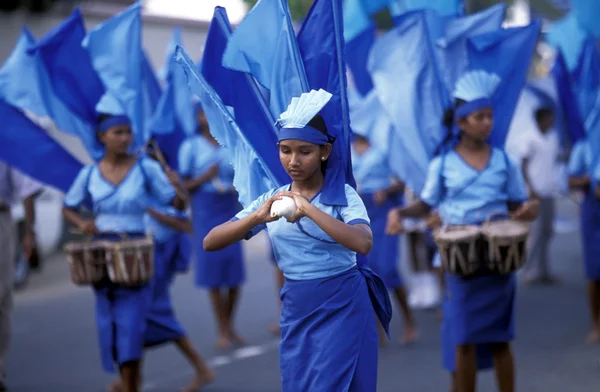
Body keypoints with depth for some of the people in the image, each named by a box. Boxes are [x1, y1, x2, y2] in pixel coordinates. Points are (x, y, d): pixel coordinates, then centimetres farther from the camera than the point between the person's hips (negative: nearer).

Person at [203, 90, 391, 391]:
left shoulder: (343, 195, -7)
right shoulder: (272, 200, 3)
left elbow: (363, 244, -27)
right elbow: (210, 243, -5)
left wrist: (309, 209, -32)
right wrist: (257, 217, -22)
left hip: (343, 308, -4)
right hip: (296, 312, 4)